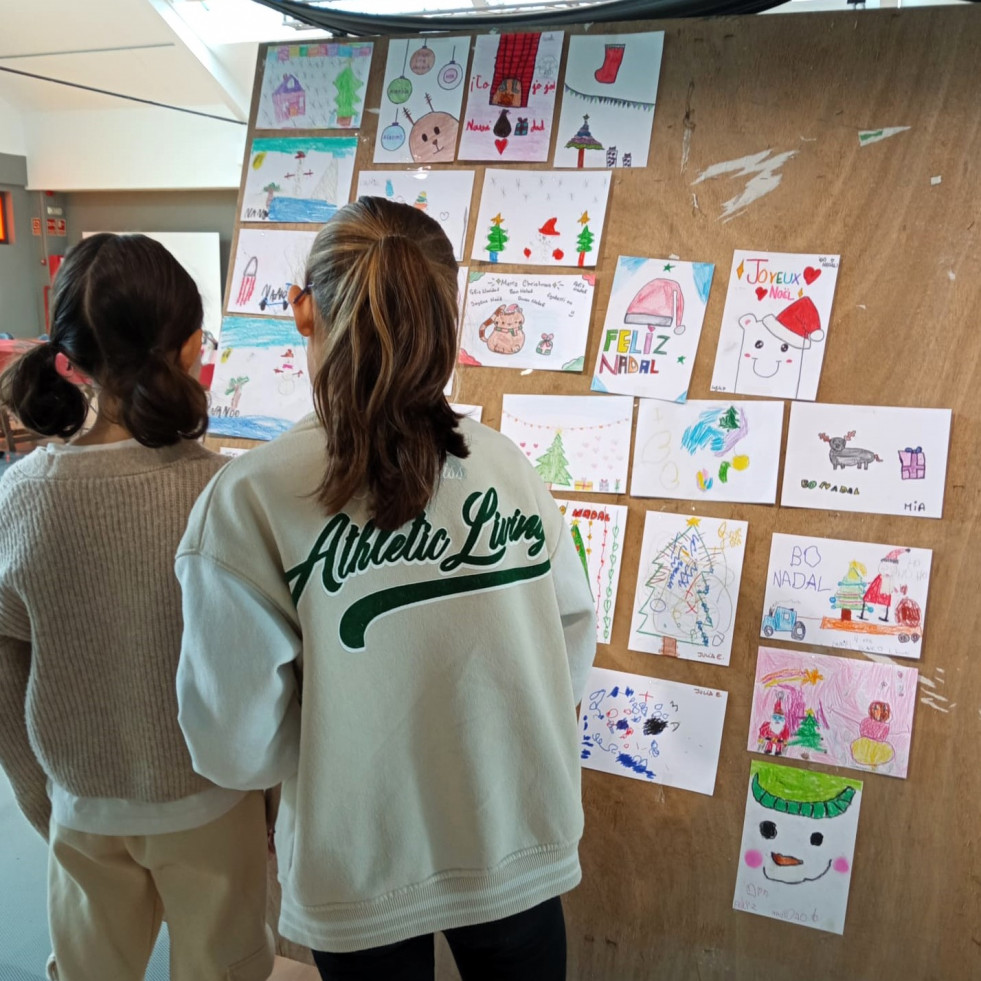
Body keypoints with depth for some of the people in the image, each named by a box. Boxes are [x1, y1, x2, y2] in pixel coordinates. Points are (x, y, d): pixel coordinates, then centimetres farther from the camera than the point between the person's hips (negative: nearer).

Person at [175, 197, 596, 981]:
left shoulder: (250, 500, -21)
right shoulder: (506, 463, -11)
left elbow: (238, 745, -17)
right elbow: (574, 648, -1)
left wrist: (343, 737, 4)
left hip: (360, 876, -1)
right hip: (521, 844, 2)